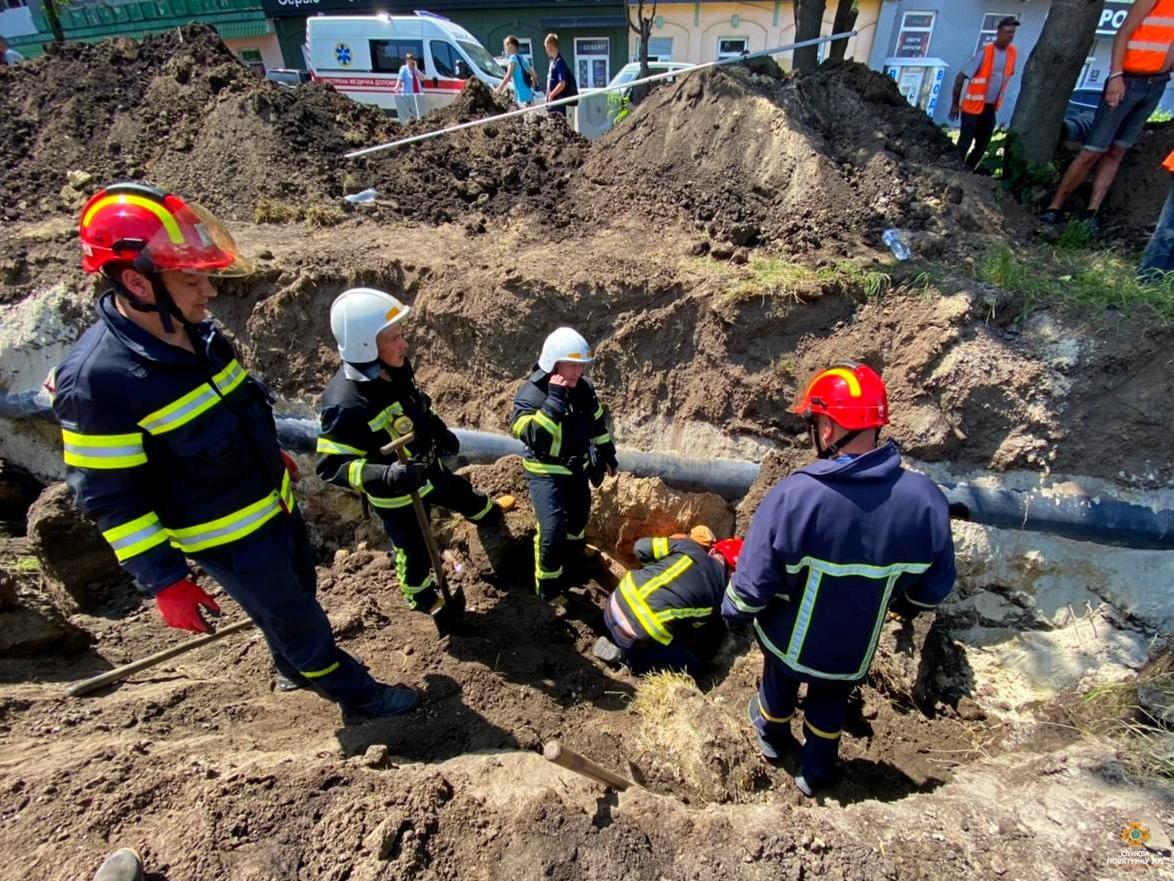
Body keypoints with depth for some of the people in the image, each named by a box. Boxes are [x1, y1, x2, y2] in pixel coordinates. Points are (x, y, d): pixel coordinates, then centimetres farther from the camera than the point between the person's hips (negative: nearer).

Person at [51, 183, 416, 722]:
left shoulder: (197, 330, -5)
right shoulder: (98, 382, -28)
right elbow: (109, 499, -21)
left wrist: (273, 456, 23)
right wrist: (164, 581, -19)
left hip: (274, 505, 8)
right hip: (230, 541, -7)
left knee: (297, 593, 28)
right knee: (295, 617, 12)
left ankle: (295, 669, 56)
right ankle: (357, 696, 36)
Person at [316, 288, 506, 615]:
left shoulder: (396, 368, -13)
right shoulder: (345, 404, -37)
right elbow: (332, 466, -32)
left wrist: (441, 433, 4)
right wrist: (389, 476, -44)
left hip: (430, 471, 7)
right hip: (397, 496, -7)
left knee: (470, 498, 31)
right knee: (415, 552, 17)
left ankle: (492, 516, 66)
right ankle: (423, 600, 48)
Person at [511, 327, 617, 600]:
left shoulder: (584, 388, -5)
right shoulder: (531, 393, -24)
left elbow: (598, 422, 11)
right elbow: (532, 436, -37)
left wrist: (607, 453, 17)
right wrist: (554, 400, -39)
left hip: (577, 467, 7)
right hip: (545, 472, -6)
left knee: (580, 513, 25)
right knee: (552, 528, -15)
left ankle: (574, 553, 55)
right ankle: (548, 585, 7)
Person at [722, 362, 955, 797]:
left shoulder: (791, 496, -34)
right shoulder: (924, 498, -23)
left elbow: (753, 585, -25)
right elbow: (934, 587, -7)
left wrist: (732, 610, -2)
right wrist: (898, 603, 15)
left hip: (789, 641, -1)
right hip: (855, 652, 2)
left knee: (780, 687, 31)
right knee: (830, 706, 32)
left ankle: (774, 737, 61)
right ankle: (815, 773, 55)